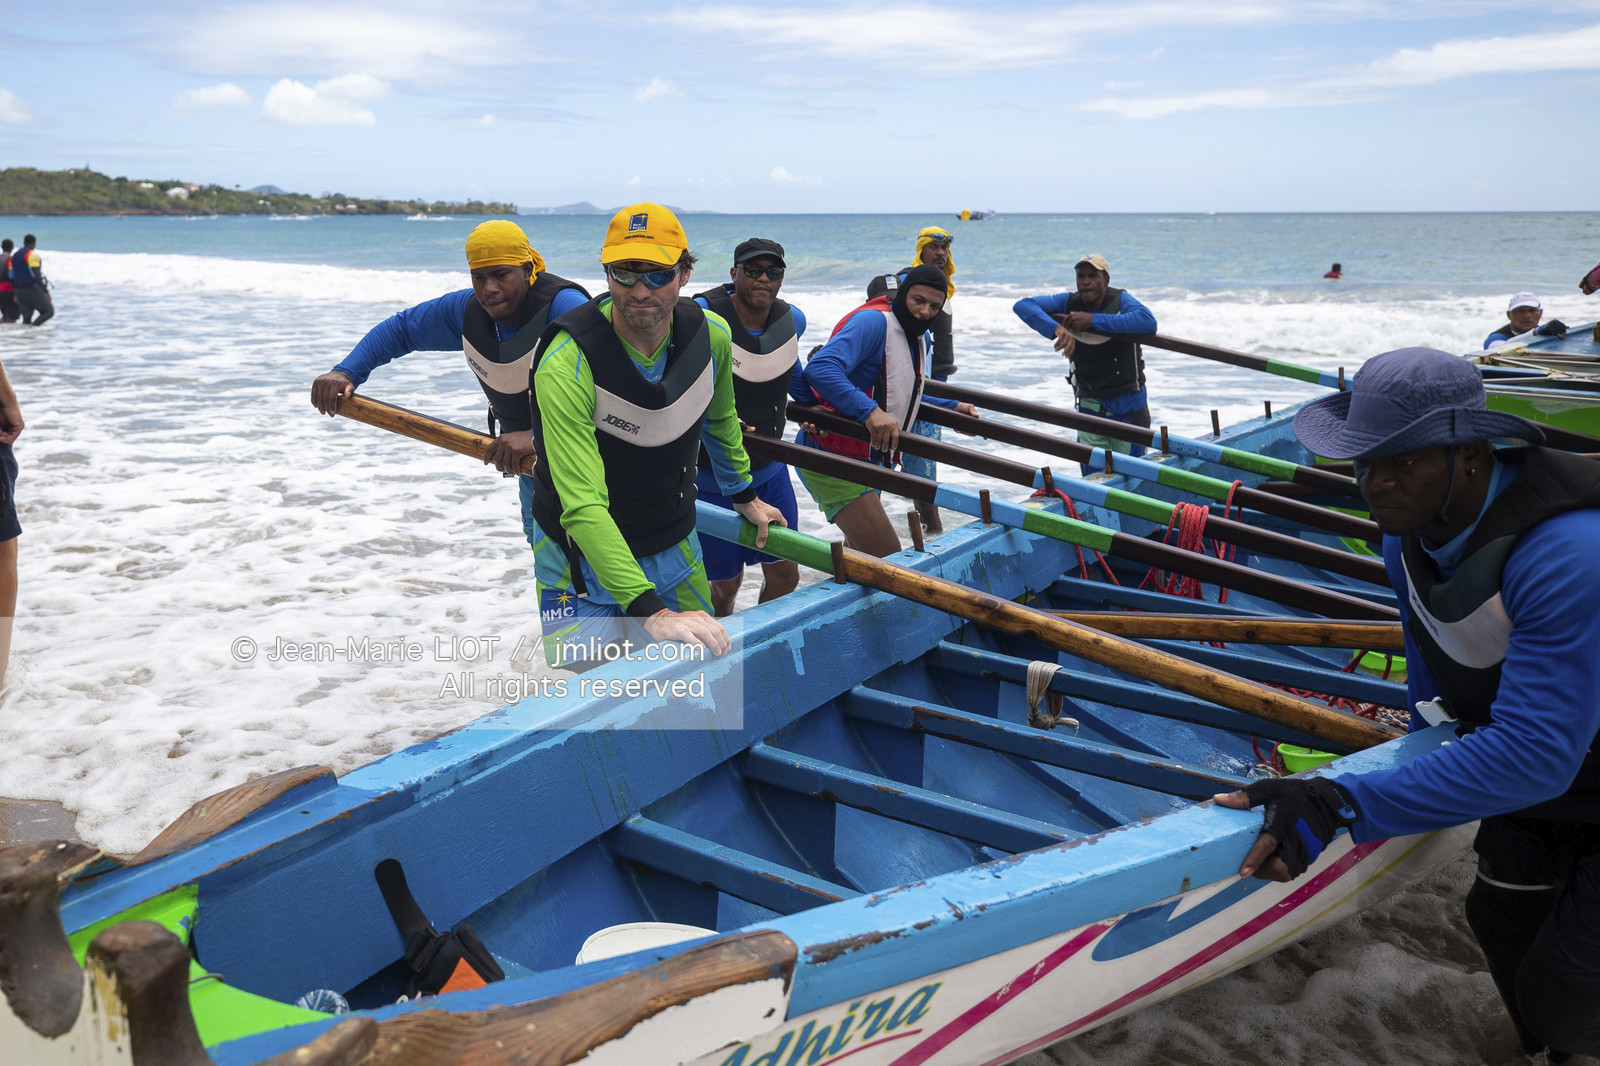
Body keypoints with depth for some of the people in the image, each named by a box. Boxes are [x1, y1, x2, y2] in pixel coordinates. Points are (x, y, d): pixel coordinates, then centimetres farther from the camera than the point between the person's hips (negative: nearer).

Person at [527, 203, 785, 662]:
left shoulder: (711, 335, -12)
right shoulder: (566, 365, -30)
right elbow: (583, 507, -37)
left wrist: (744, 496, 24)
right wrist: (650, 610, -45)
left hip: (676, 550, 5)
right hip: (583, 559, -5)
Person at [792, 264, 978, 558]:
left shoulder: (919, 338, 13)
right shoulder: (873, 321, -18)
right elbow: (819, 369, -34)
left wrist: (951, 407, 17)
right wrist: (869, 411, -45)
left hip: (867, 459, 10)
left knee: (861, 553, 22)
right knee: (888, 558, -16)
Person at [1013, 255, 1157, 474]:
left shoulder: (1120, 300, -10)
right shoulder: (1068, 302, -4)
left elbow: (1148, 321, -30)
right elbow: (1022, 306, -15)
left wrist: (1093, 320, -31)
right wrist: (1057, 329, -32)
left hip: (1130, 404, -1)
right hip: (1090, 405, 2)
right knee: (1093, 475, 2)